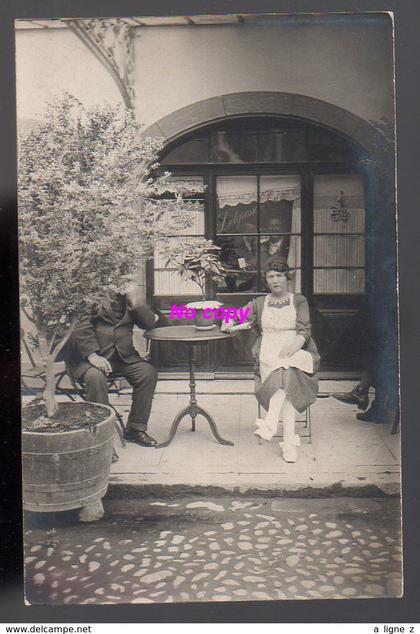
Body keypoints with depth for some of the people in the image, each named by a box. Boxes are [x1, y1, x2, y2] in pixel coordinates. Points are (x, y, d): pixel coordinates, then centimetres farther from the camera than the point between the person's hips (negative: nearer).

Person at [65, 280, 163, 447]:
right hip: (88, 354, -5)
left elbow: (150, 324, 4)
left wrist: (134, 300, -9)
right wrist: (92, 355, -28)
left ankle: (135, 428, -2)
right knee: (96, 377, -34)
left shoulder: (128, 297, 11)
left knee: (148, 372, -15)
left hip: (122, 355, 5)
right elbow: (81, 327, -16)